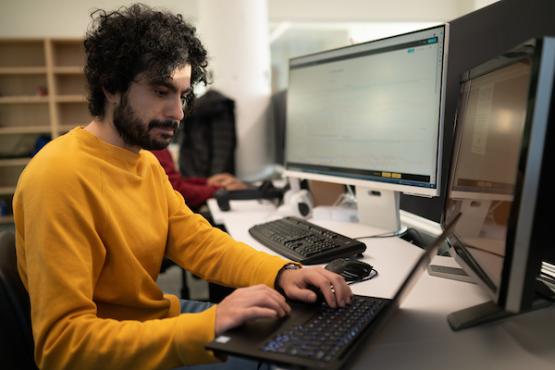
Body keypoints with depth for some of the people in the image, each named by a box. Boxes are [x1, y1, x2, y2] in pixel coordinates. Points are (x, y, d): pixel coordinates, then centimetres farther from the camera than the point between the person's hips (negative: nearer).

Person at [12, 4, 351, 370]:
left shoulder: (147, 162, 3)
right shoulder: (61, 176, -27)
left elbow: (199, 240, -3)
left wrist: (282, 272, -18)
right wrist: (207, 326, -35)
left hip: (159, 318, 8)